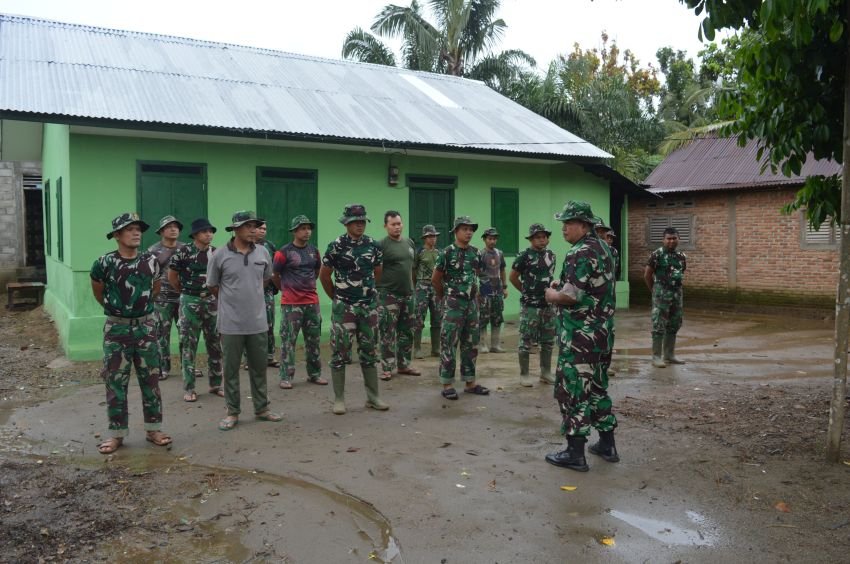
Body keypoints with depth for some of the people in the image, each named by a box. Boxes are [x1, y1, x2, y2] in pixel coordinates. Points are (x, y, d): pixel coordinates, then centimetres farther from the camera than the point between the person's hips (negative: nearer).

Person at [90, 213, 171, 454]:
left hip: (146, 327, 2)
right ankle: (117, 433, 15)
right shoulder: (105, 263, -9)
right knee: (115, 382, 4)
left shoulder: (151, 261, -1)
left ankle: (153, 428, 17)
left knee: (150, 380, 7)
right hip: (116, 328, -2)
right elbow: (98, 293, 8)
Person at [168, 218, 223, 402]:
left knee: (215, 344, 8)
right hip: (190, 302, -4)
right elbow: (171, 276, 2)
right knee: (189, 345, 1)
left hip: (212, 301, 4)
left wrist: (217, 293, 9)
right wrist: (185, 291, 12)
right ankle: (189, 388, 9)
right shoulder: (183, 252, -9)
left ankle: (216, 384, 20)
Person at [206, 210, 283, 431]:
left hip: (258, 322, 3)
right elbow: (212, 286, 4)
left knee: (259, 368, 13)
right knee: (231, 369, 7)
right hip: (231, 324, -3)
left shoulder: (263, 252, 1)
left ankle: (262, 408, 26)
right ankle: (232, 412, 19)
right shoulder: (220, 255, -8)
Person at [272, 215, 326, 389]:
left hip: (312, 302, 5)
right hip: (290, 304, -5)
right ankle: (286, 377, 7)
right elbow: (275, 275, 1)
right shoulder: (284, 252, -9)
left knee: (313, 340, 11)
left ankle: (314, 374, 22)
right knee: (288, 341, 0)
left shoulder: (314, 251, 7)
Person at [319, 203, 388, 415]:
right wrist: (336, 297, 8)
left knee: (369, 352, 11)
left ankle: (373, 397, 19)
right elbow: (324, 275, 1)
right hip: (343, 308, -4)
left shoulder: (373, 245, 3)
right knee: (340, 353, 1)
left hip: (369, 307, 4)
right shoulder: (336, 246, -8)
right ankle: (339, 399, 10)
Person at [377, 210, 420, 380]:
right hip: (388, 295, -7)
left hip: (407, 294, 7)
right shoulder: (381, 245, -10)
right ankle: (387, 368, 4)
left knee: (406, 332, 13)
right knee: (388, 334, -2)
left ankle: (404, 365, 24)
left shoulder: (410, 243, 10)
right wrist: (381, 285, -11)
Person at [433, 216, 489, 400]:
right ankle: (447, 384, 5)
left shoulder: (475, 252, 7)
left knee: (471, 344, 10)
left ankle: (470, 382, 19)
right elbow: (435, 279, -3)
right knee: (449, 344, -3)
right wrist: (445, 297, 7)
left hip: (472, 303, 6)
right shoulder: (447, 253, -10)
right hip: (453, 304, -6)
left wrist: (474, 295, 16)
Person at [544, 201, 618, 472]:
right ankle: (607, 444, 26)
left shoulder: (580, 253, -18)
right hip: (601, 332, 10)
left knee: (573, 389, -2)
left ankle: (575, 453, 3)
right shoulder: (602, 249, 13)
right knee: (597, 387, 17)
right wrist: (562, 287, 13)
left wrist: (552, 295, -5)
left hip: (579, 335, -10)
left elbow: (571, 296, -25)